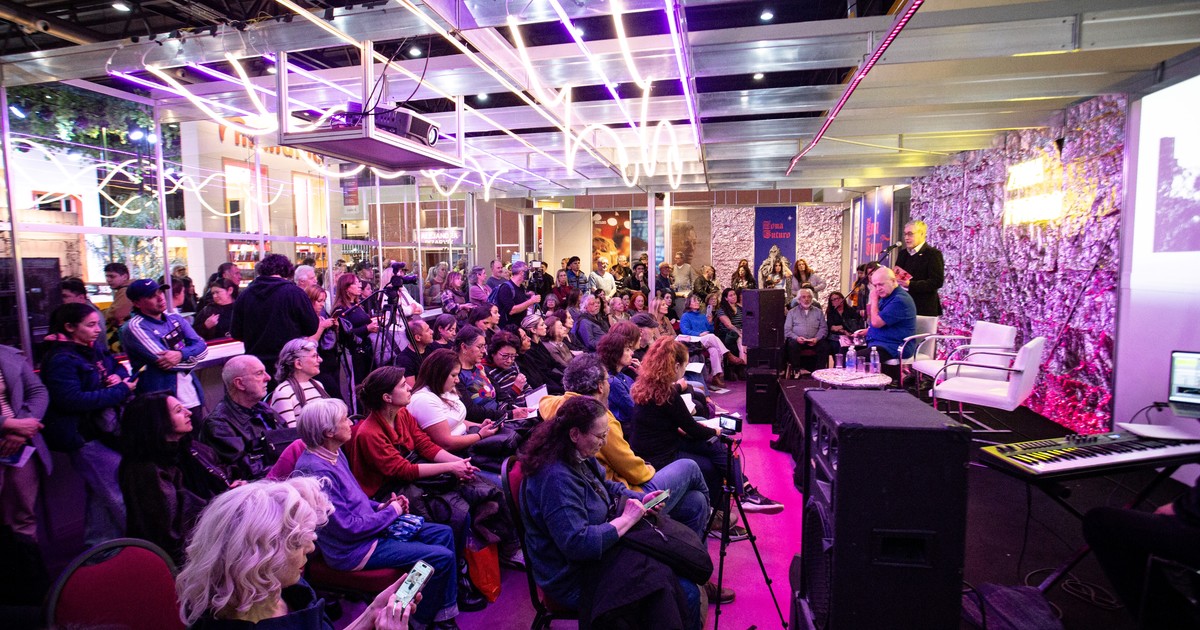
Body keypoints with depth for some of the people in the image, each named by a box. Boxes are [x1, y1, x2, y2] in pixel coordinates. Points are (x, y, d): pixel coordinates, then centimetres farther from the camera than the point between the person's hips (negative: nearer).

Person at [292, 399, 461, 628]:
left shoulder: (334, 453, 2)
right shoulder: (316, 471, -28)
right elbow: (348, 528, -26)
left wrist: (381, 506, 0)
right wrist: (392, 512, -14)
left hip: (369, 525, 10)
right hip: (353, 549, -10)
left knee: (444, 533, 7)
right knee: (442, 557, -13)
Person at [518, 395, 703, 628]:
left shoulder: (579, 457, 0)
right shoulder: (555, 478, -30)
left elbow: (607, 488, 17)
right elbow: (576, 544, -33)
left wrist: (641, 499, 0)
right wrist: (626, 520, -24)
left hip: (595, 554, 10)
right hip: (576, 581, -10)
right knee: (686, 594, -10)